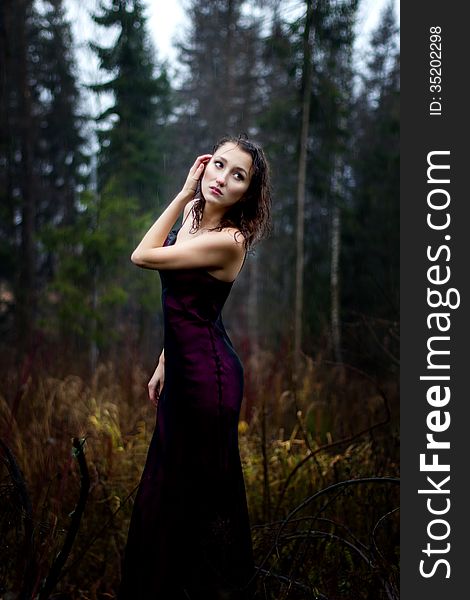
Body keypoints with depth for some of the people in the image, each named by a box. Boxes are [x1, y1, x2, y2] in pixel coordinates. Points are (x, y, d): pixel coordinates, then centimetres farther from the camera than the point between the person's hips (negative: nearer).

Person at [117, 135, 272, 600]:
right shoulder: (192, 216, 6)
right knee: (166, 487, 21)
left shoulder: (227, 240, -21)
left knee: (203, 491, 5)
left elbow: (142, 256, -18)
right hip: (183, 371, 9)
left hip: (207, 377, -9)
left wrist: (184, 194, -14)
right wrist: (164, 365, 17)